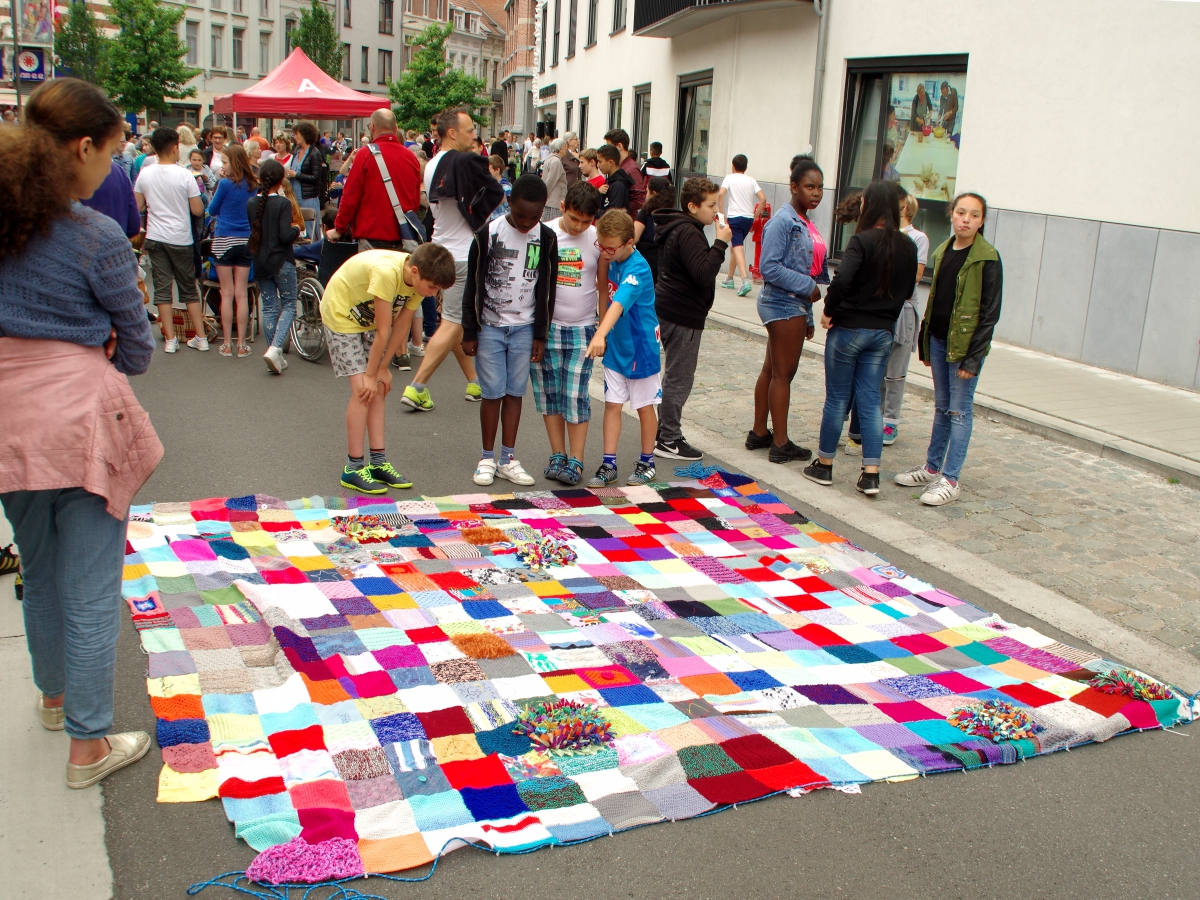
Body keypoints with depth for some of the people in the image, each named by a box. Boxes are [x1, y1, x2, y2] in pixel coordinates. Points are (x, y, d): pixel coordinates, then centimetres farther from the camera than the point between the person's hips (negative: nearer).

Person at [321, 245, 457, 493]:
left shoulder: (419, 278, -16)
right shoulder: (386, 272, -38)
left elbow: (401, 326, -7)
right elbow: (383, 331, -29)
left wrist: (382, 369, -5)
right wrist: (371, 374, -20)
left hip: (369, 318, 7)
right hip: (341, 313, -7)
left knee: (378, 389, 2)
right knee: (362, 388, -14)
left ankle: (378, 462, 8)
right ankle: (353, 468, -7)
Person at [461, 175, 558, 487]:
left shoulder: (547, 238, -1)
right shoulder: (488, 235, -8)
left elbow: (546, 288, 5)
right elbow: (473, 286, -4)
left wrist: (540, 334, 4)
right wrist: (469, 332, -4)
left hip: (525, 328, 2)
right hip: (489, 326, -2)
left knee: (515, 392, 5)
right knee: (493, 393, 0)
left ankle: (508, 459, 13)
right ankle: (487, 459, 11)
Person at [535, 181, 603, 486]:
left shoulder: (598, 239, -2)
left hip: (582, 329, -1)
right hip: (547, 327, 1)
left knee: (576, 396, -3)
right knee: (549, 393, 5)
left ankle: (576, 461, 3)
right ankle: (557, 456, 16)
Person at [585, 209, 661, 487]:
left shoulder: (637, 269, -26)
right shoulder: (614, 259, -4)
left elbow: (619, 303, -41)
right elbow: (603, 283, 13)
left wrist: (601, 334, -56)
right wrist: (604, 257, -6)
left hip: (640, 347, -6)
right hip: (615, 346, 6)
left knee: (644, 406, 9)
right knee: (612, 404, 6)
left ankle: (647, 463, 24)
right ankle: (608, 464, 13)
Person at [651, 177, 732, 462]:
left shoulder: (677, 229, 14)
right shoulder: (688, 234, -19)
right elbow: (704, 273, -27)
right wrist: (721, 243, -22)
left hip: (669, 310, 11)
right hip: (683, 316, -11)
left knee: (674, 375, 18)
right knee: (679, 378, -3)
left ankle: (664, 431, 27)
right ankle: (668, 441, 4)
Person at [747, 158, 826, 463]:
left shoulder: (805, 223, 12)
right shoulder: (782, 221, -16)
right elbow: (770, 267, -22)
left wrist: (808, 316, 18)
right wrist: (808, 287, -18)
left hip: (796, 305, 9)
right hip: (783, 303, -9)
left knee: (771, 370, 14)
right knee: (783, 373, -2)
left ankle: (759, 433, 24)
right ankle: (781, 444, 6)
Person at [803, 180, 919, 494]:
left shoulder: (863, 240, -16)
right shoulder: (907, 247, 3)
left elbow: (842, 280, -27)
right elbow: (907, 291, 10)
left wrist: (828, 311, -13)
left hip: (849, 328, -5)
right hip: (883, 333, 5)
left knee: (837, 398, 6)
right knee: (870, 400, 8)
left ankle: (824, 465, 18)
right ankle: (871, 474, 5)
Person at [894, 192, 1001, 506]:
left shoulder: (987, 258, -11)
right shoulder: (943, 251, 8)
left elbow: (990, 312, -12)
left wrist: (973, 358, -15)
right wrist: (925, 343, 14)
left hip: (964, 344, -6)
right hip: (938, 340, 6)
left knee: (959, 412, -1)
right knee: (942, 407, 16)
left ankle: (950, 480, 4)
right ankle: (932, 468, 25)